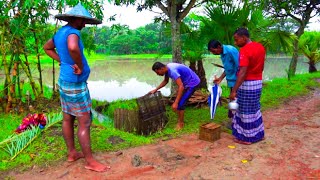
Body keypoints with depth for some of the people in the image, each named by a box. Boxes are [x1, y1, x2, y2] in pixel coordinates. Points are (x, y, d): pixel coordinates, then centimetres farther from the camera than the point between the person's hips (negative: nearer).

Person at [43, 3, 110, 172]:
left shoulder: (60, 32, 10)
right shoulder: (72, 32, -20)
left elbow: (47, 47, 27)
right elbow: (73, 48, -44)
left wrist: (62, 61, 14)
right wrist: (81, 67, -26)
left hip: (64, 81, 10)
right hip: (75, 84, -10)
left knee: (68, 119, 15)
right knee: (84, 122, -3)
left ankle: (72, 153, 29)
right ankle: (90, 161, 6)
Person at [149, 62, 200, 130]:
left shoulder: (172, 71, -32)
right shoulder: (167, 68, -3)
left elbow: (181, 87, -38)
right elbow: (165, 81, 15)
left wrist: (176, 103, -39)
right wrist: (155, 90, 6)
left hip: (192, 83, -9)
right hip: (186, 82, 10)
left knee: (180, 103, -11)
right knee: (178, 102, 10)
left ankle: (181, 123, 6)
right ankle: (180, 120, 24)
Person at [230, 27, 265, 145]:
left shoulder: (244, 50, -20)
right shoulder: (260, 47, 7)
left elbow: (243, 73, -27)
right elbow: (261, 67, 15)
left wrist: (234, 90, -28)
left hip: (247, 84, -9)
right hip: (258, 82, 9)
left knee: (246, 111, 2)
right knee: (254, 109, 19)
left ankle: (246, 137, 14)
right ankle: (258, 134, 29)